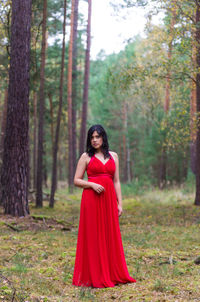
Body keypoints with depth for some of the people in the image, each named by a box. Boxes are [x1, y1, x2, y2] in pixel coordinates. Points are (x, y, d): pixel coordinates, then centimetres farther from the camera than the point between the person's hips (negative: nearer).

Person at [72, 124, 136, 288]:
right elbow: (76, 180, 2)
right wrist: (92, 184, -14)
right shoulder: (86, 156, 3)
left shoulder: (113, 156, 12)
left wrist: (120, 203, 5)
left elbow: (116, 181, 11)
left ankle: (112, 274, 15)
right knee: (93, 236, -2)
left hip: (109, 199, 3)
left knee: (111, 235, 6)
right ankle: (94, 276, 4)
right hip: (91, 199, -3)